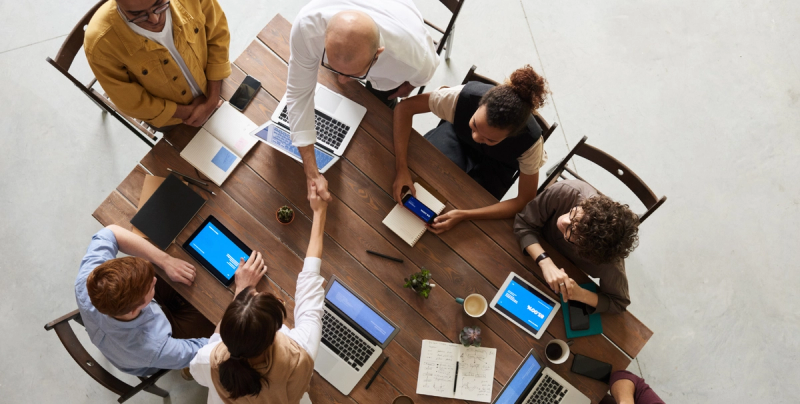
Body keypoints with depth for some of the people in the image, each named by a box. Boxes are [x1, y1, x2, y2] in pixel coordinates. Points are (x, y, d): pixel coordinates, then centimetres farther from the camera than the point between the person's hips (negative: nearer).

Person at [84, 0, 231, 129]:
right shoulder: (101, 44, -39)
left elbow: (218, 36, -17)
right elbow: (132, 102, -24)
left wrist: (213, 100, -20)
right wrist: (187, 112, -19)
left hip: (211, 89, 2)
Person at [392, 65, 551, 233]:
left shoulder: (530, 141, -38)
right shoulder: (464, 96, -39)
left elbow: (526, 201, -28)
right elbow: (405, 107, -29)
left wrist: (464, 215, -39)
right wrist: (401, 169, -40)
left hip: (495, 165, -1)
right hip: (457, 135, 1)